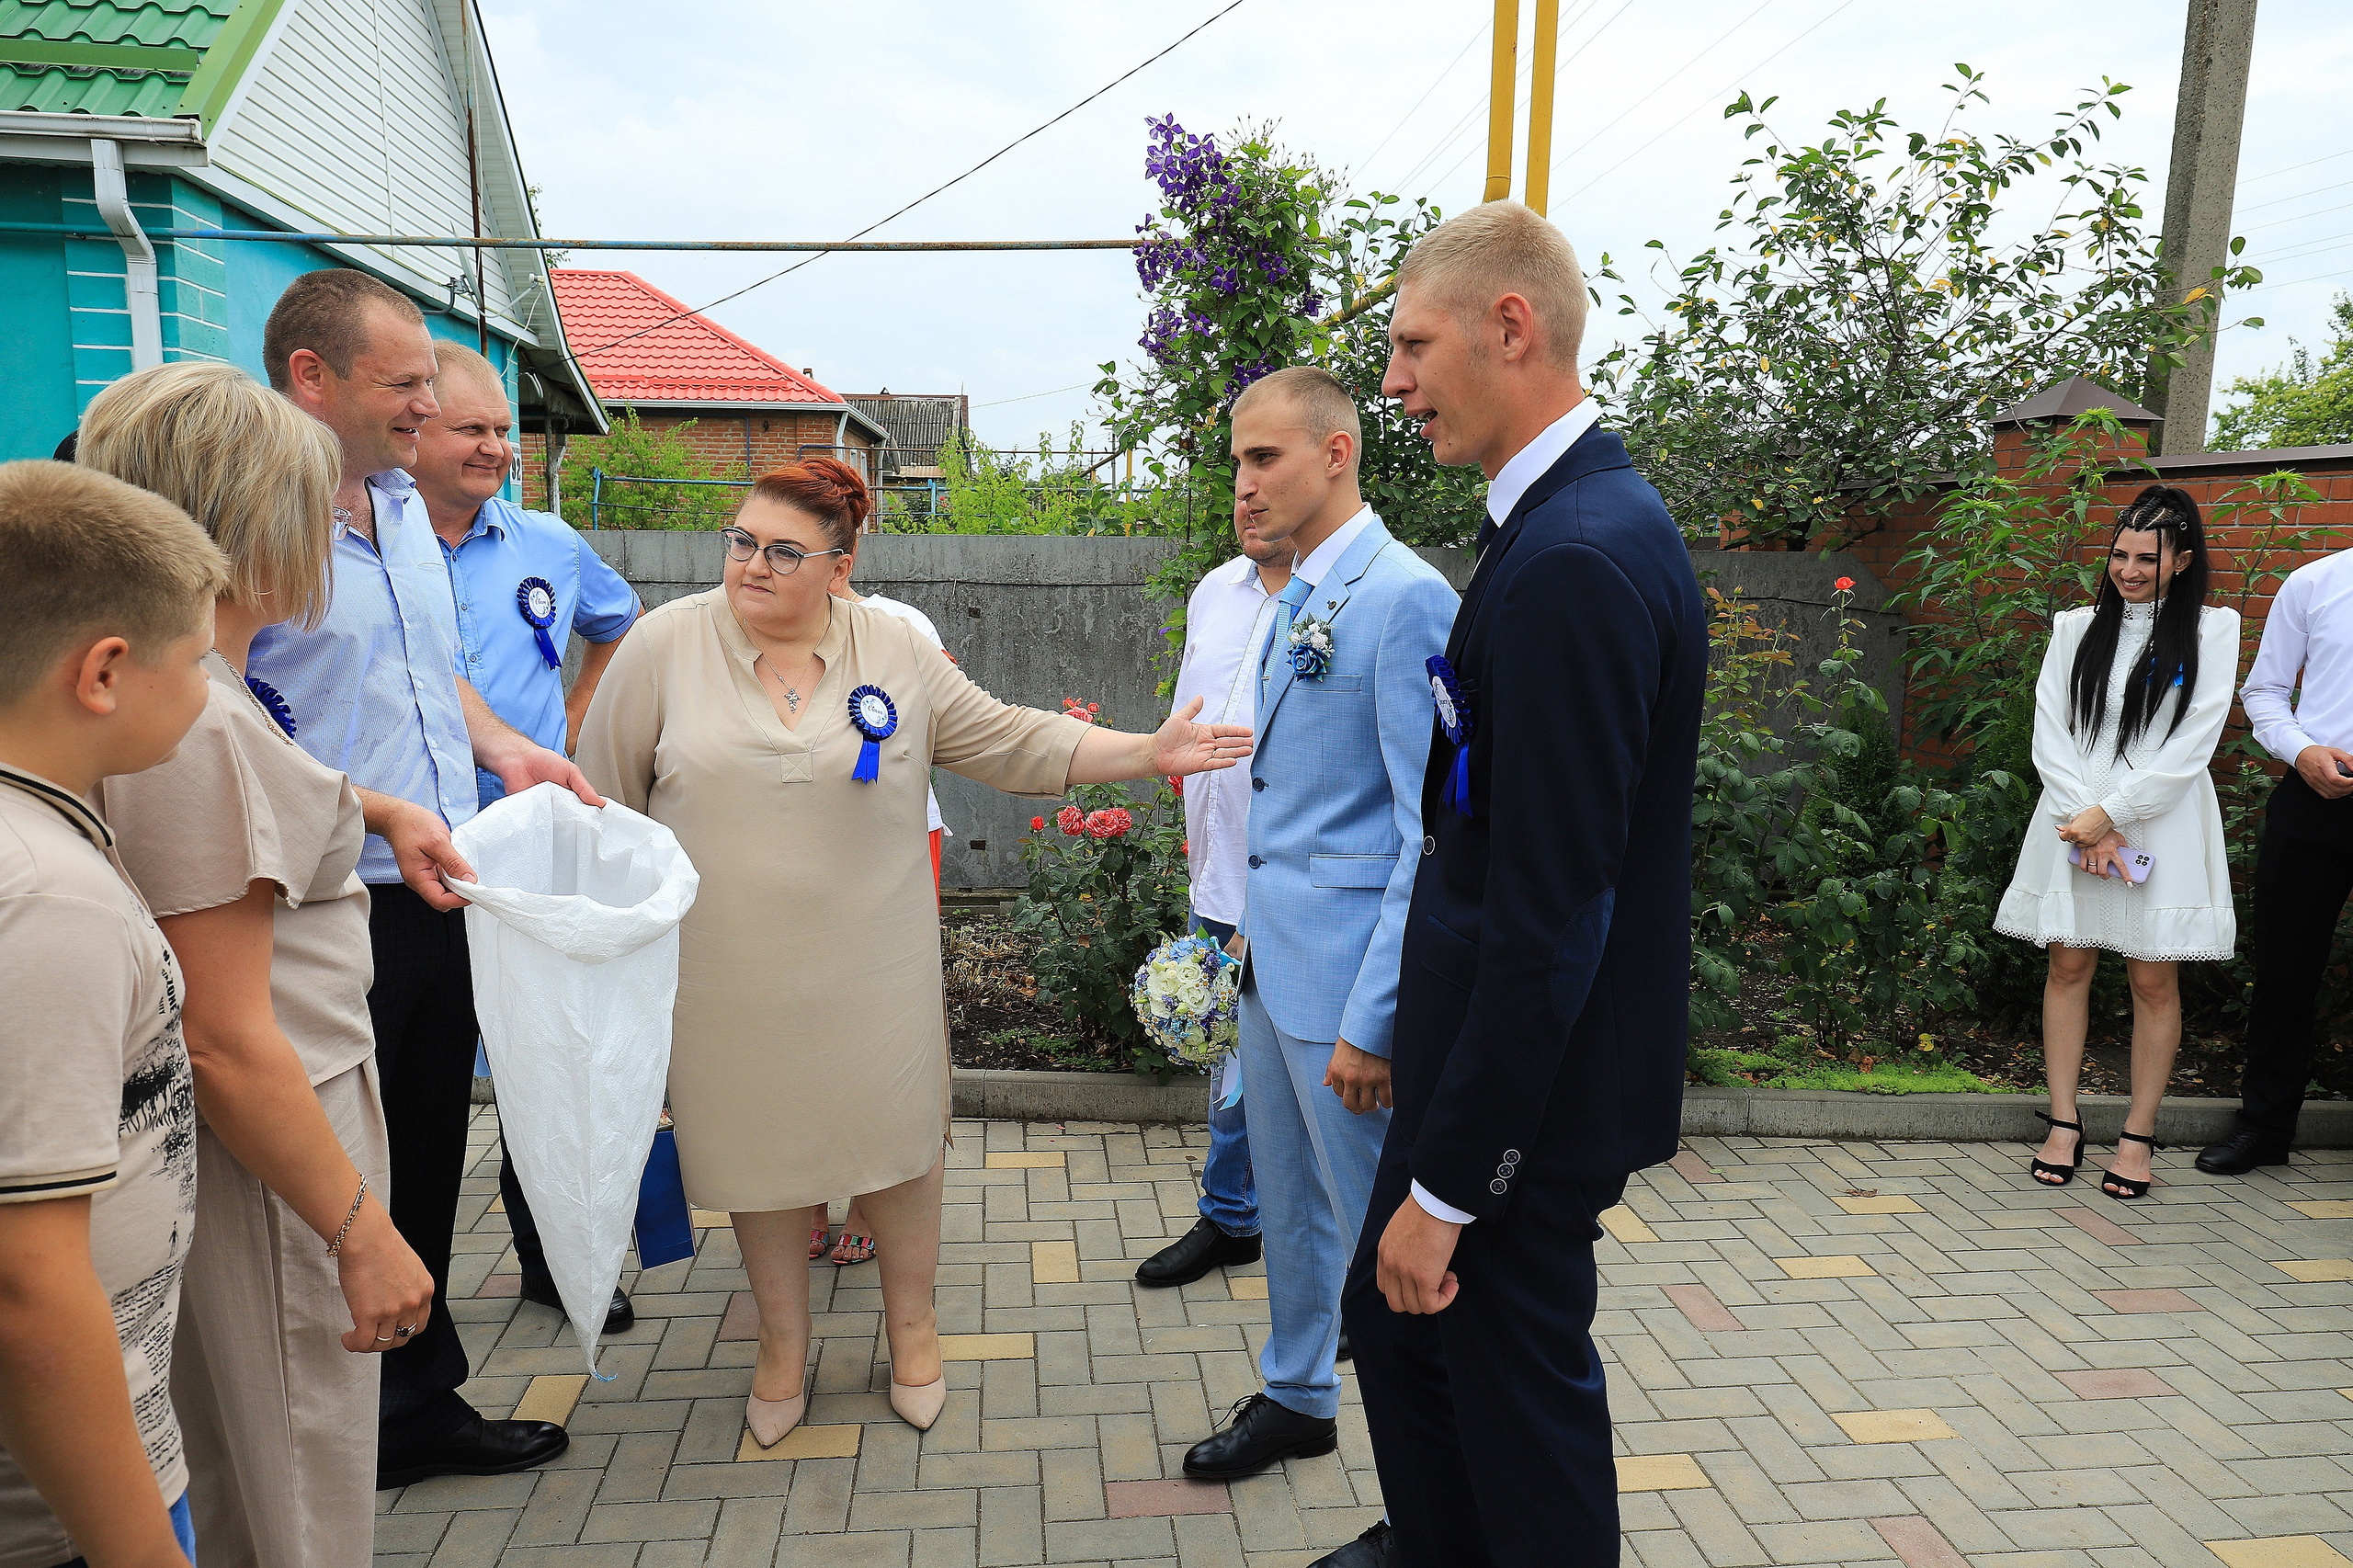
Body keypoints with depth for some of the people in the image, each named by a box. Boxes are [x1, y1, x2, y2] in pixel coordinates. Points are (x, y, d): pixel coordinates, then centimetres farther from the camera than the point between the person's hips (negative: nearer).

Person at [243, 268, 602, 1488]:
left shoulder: (405, 507, 13)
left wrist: (506, 751, 11)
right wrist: (375, 811, -25)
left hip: (446, 895, 8)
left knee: (428, 1168, 18)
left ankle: (420, 1401, 35)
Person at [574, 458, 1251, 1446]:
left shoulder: (898, 654, -1)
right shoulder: (667, 643, -4)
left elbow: (1013, 741, 0)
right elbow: (605, 799, 4)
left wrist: (1147, 753, -8)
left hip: (872, 972, 1)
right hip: (729, 978, 0)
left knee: (896, 1135, 9)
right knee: (758, 1143, 12)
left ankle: (912, 1326, 33)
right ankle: (783, 1342, 35)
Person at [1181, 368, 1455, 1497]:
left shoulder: (1406, 600, -17)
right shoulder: (1294, 603, 12)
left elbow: (1432, 835, -20)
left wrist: (1372, 1022, -22)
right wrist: (1253, 928, 18)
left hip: (1348, 976, -8)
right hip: (1272, 959, 9)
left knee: (1379, 1234, 4)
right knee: (1289, 1204, 21)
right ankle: (1297, 1399, 41)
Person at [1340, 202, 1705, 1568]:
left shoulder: (1575, 560, -25)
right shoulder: (1584, 515, 7)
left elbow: (1550, 918, -27)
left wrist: (1444, 1189, -19)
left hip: (1531, 1089, -10)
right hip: (1494, 1046, 10)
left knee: (1523, 1402, 11)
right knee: (1393, 1320, 24)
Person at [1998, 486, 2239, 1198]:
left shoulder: (2211, 630, 2)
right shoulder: (2076, 628, 9)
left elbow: (2192, 745, -5)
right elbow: (2050, 733, 2)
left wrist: (2109, 812, -12)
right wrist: (2086, 825, -9)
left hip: (2163, 826, -2)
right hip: (2074, 820, 2)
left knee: (2154, 979, 2)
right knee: (2068, 965, 4)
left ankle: (2138, 1135, 13)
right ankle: (2063, 1124, 12)